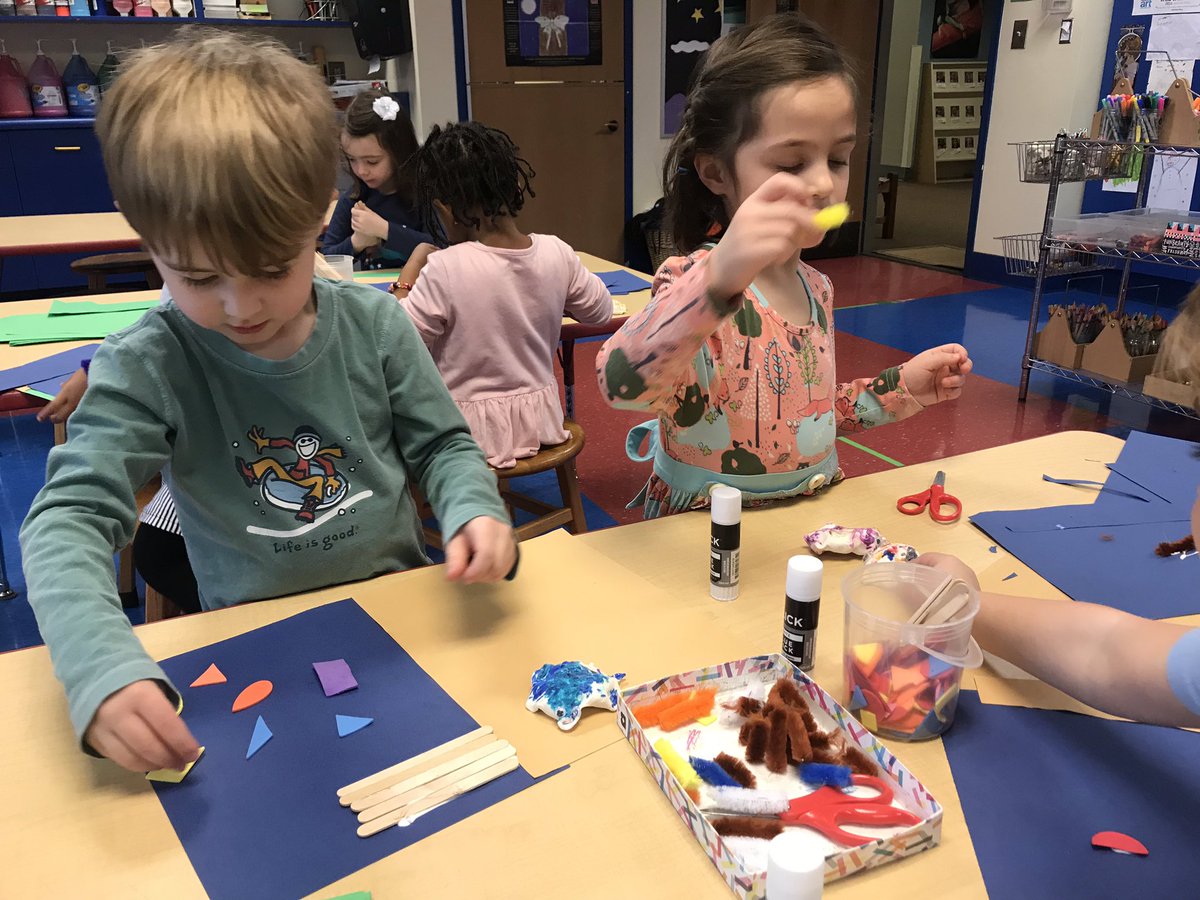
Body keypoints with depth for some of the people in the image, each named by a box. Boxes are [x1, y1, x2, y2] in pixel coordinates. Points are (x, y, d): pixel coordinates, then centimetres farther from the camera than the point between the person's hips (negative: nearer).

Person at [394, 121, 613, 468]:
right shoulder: (557, 253, -10)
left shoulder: (446, 270, -24)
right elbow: (600, 311, 7)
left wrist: (407, 274, -4)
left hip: (466, 431, -4)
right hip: (538, 420, 5)